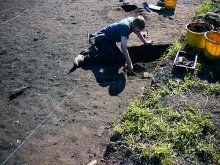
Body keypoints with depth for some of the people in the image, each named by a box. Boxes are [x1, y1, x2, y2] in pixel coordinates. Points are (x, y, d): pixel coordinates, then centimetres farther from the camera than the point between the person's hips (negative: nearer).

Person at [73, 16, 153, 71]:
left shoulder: (134, 21, -4)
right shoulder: (126, 27, -30)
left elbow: (138, 33, 20)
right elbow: (123, 47, -33)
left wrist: (145, 42, 32)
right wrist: (129, 63, -32)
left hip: (109, 39, 10)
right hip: (102, 38, -9)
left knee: (121, 58, -3)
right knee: (112, 57, -27)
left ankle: (95, 49, 9)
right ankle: (85, 57, -19)